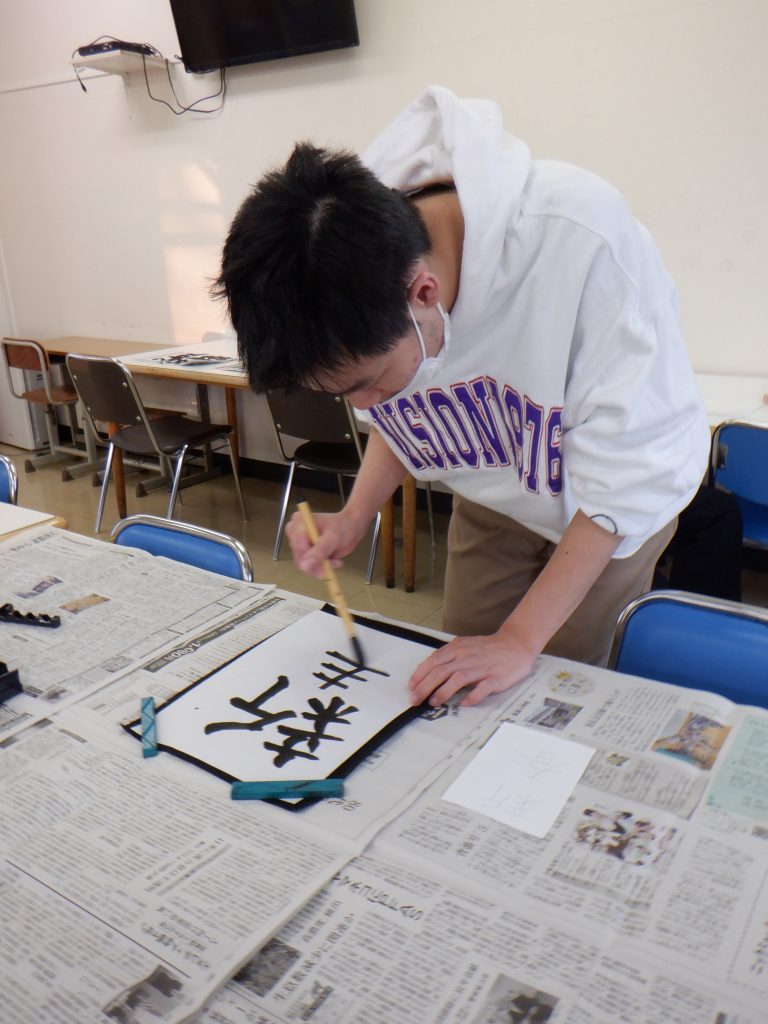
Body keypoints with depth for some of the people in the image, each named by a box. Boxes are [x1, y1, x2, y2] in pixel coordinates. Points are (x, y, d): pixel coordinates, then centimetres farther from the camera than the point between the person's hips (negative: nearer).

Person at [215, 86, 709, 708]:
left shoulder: (583, 236, -39)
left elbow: (634, 463, -30)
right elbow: (401, 416, -1)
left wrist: (522, 639, -28)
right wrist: (355, 518, -18)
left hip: (612, 505, -3)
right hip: (494, 496, 4)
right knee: (456, 694, 7)